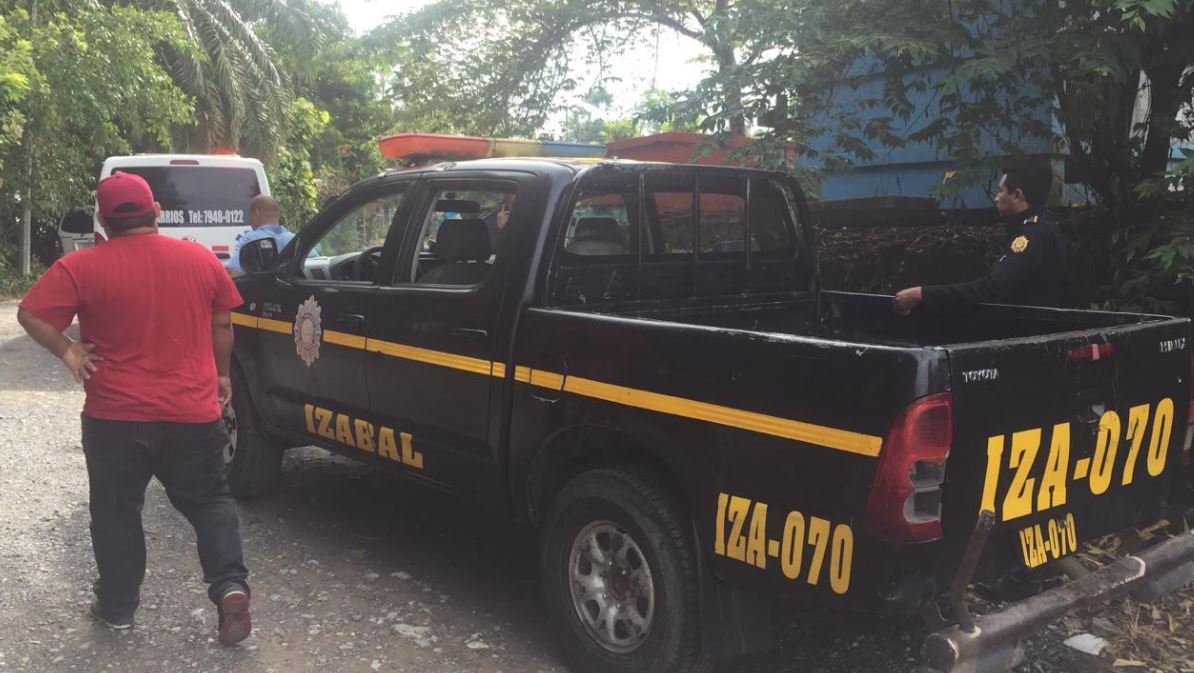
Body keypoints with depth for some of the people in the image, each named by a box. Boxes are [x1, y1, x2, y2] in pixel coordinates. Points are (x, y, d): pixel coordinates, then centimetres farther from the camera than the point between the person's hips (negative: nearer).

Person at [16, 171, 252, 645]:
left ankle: (117, 606, 23)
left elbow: (30, 314, -9)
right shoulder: (200, 258, 0)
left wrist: (67, 351, 1)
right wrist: (221, 375, 18)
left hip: (115, 415, -1)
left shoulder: (83, 267, -8)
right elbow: (222, 326, 6)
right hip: (193, 412, 2)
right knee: (209, 501, 14)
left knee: (116, 511, 15)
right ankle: (230, 585, -2)